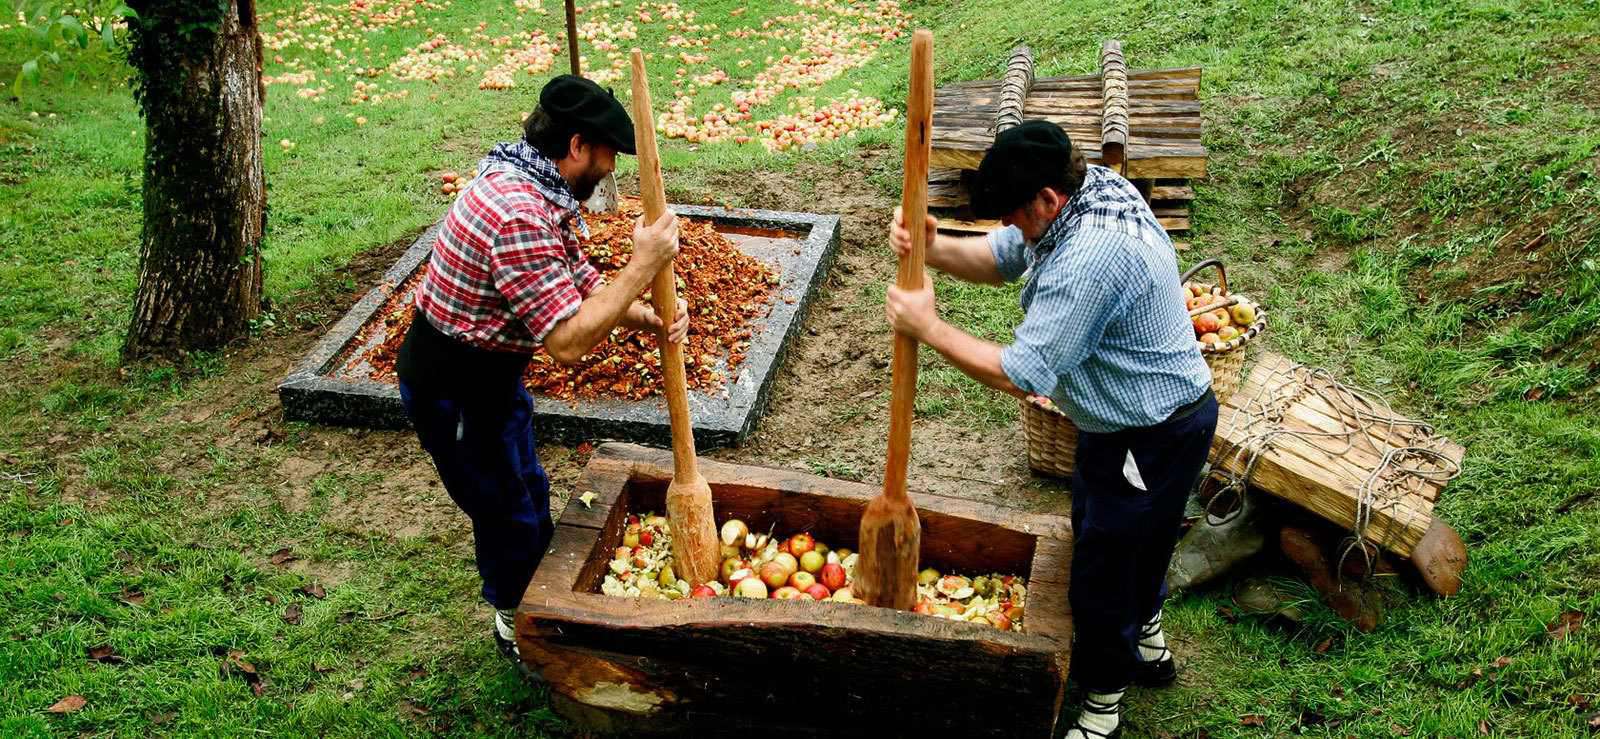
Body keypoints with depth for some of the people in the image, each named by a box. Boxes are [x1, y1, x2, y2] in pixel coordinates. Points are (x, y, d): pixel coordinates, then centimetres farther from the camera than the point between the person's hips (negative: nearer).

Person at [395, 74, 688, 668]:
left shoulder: (542, 194, 1)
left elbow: (586, 293, 3)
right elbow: (567, 342, -34)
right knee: (511, 514, 9)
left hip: (492, 374, 10)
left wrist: (650, 318, -15)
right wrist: (643, 265, -31)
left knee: (528, 493, 24)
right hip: (453, 390, -10)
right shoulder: (520, 216, -33)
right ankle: (517, 627, 34)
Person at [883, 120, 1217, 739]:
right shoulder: (1089, 188, -6)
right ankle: (1148, 646, 55)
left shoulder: (1092, 258, -37)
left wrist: (929, 327, -24)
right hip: (1124, 421, 10)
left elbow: (1021, 374, -33)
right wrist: (932, 247, -18)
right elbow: (998, 259, 3)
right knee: (1132, 543, 29)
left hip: (1156, 438, -10)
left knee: (1101, 574, 8)